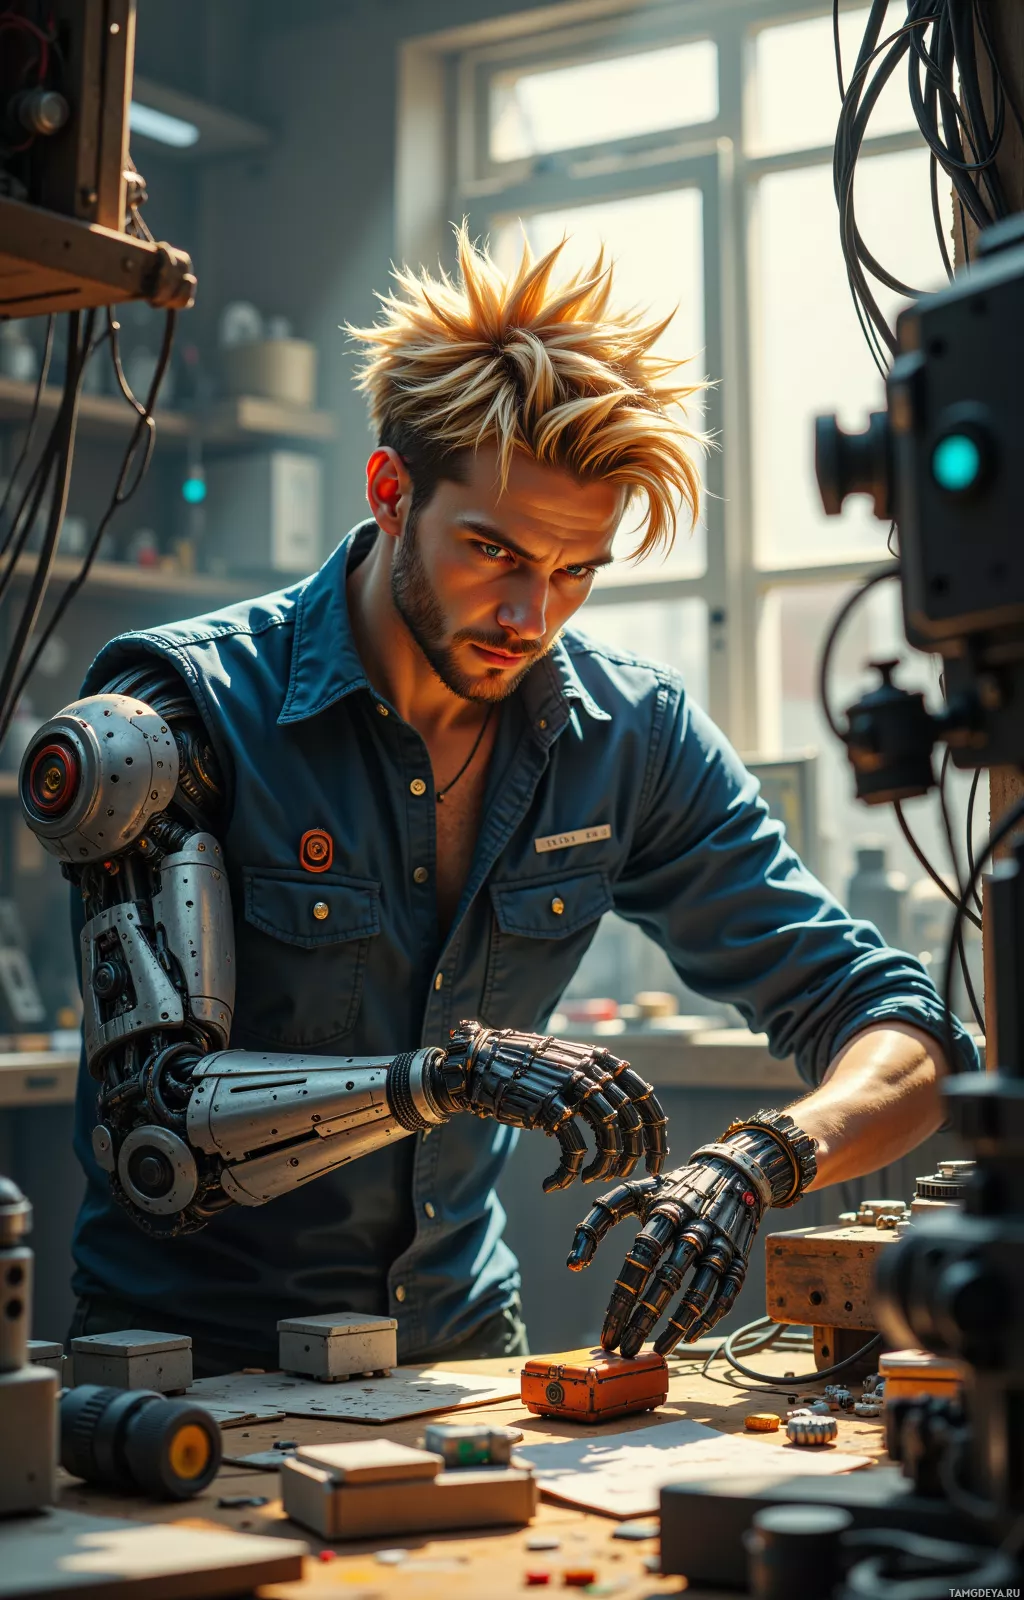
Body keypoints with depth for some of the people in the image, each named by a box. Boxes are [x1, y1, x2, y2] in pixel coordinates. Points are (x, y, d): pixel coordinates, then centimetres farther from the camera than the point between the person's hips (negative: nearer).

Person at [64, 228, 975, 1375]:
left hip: (462, 1348, 4)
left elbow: (904, 1043, -3)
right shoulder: (186, 709, -14)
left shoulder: (633, 734, -3)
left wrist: (755, 1164, -25)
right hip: (194, 1364, -3)